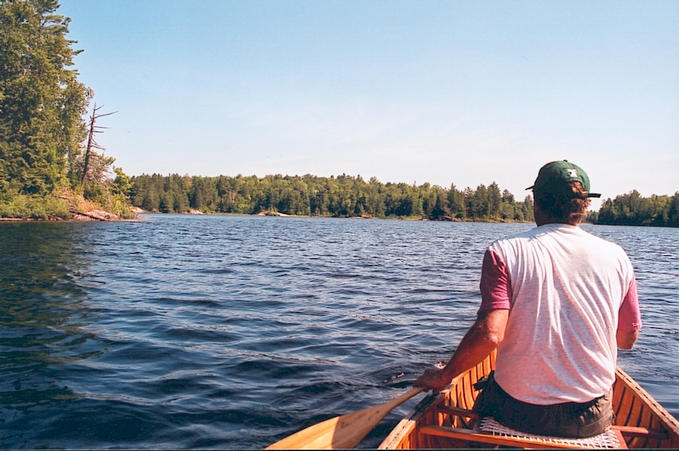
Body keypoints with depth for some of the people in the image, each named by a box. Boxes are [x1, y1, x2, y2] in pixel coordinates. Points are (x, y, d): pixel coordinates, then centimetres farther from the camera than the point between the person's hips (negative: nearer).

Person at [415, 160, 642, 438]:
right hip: (593, 420, 3)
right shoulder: (616, 257, -5)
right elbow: (628, 340, 5)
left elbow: (489, 335, -23)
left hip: (519, 412, -3)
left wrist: (443, 376, -8)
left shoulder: (504, 252, -15)